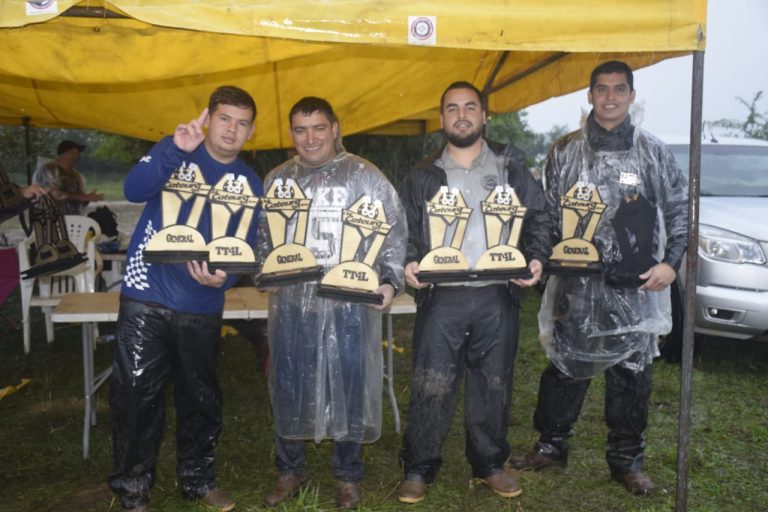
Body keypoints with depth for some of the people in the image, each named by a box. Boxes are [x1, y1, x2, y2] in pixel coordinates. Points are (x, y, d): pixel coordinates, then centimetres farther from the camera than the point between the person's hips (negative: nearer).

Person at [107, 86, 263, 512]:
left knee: (201, 396, 14)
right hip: (147, 296, -2)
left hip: (203, 305, 3)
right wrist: (176, 150, -35)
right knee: (135, 394, 2)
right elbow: (134, 190, -21)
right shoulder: (175, 150, -3)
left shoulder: (249, 183, 4)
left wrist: (225, 277, -18)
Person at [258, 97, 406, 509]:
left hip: (350, 303, -2)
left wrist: (389, 281, -12)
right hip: (292, 303, 3)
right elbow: (262, 237, 15)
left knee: (349, 387, 7)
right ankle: (289, 470, 31)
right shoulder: (277, 180, 11)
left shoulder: (364, 176, 0)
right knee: (288, 387, 10)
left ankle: (348, 476, 26)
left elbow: (394, 233, 0)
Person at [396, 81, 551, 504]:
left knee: (493, 385, 10)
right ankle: (419, 469, 14)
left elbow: (538, 216, 10)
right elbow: (405, 230, 9)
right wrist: (408, 263, -11)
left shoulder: (510, 166, 11)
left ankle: (490, 465, 27)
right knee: (431, 385, -1)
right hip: (441, 296, -1)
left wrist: (536, 258, -6)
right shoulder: (423, 176, 10)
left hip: (497, 295, 1)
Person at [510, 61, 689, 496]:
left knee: (632, 374, 7)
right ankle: (552, 446, 24)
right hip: (577, 285, 0)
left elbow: (679, 210, 7)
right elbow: (548, 214, 8)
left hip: (637, 287, 0)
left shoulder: (654, 152, 5)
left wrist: (670, 262, -3)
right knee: (566, 368, 7)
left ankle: (627, 460, 23)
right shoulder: (566, 152, 6)